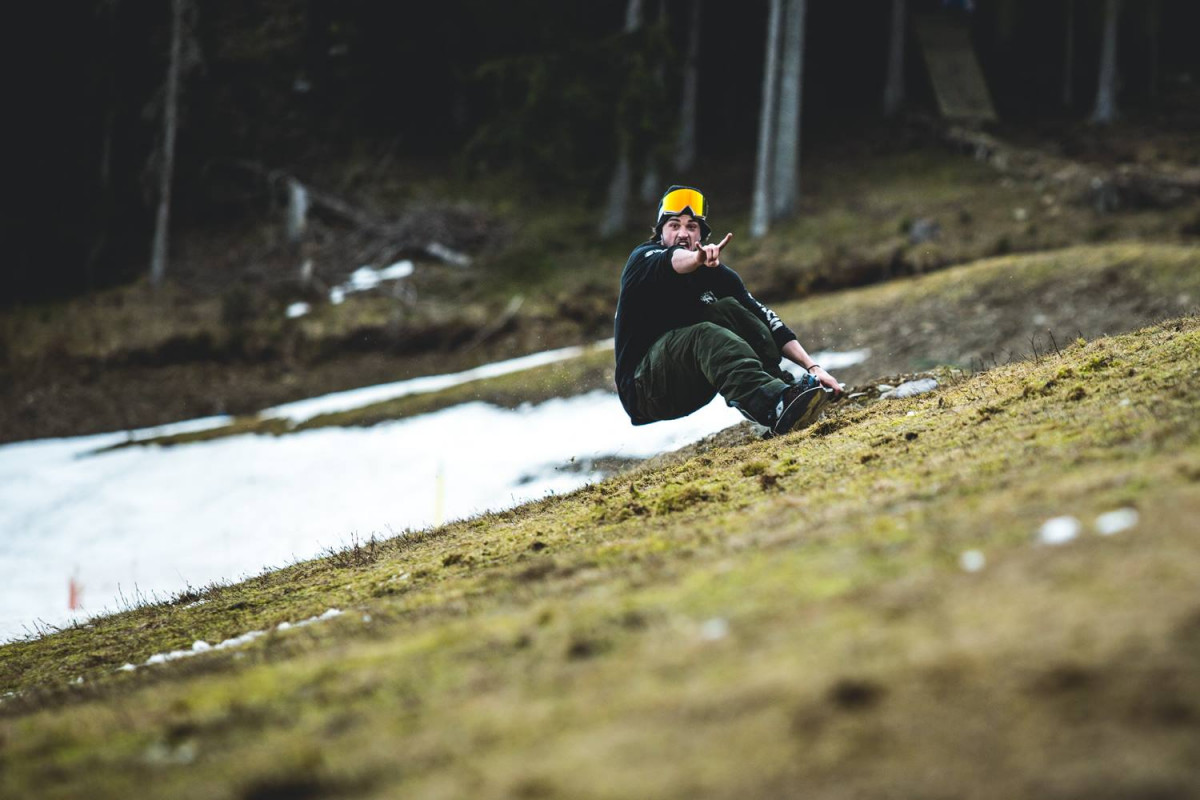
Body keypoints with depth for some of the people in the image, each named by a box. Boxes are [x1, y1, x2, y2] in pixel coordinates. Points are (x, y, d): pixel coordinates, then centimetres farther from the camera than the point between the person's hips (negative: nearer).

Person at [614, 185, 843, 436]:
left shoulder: (716, 275, 6)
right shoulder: (643, 258, -8)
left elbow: (764, 319, -3)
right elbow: (671, 262, -33)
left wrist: (812, 366, -16)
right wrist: (697, 258, -57)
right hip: (643, 389, -5)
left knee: (729, 309, -13)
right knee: (705, 335, -32)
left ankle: (784, 386, -27)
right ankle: (776, 408, -56)